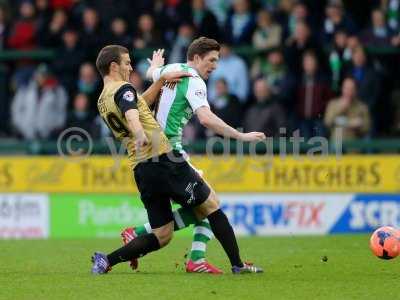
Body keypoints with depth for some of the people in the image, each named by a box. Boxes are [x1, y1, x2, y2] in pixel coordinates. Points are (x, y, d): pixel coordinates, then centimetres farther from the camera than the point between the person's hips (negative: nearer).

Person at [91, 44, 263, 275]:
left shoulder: (103, 101, 20)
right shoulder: (123, 89, -6)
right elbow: (131, 115, -27)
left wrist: (161, 80, 28)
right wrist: (140, 135, -44)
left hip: (140, 169, 8)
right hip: (163, 159, -8)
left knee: (162, 236, 8)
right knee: (211, 204, 5)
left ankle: (107, 260, -4)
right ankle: (237, 264, 5)